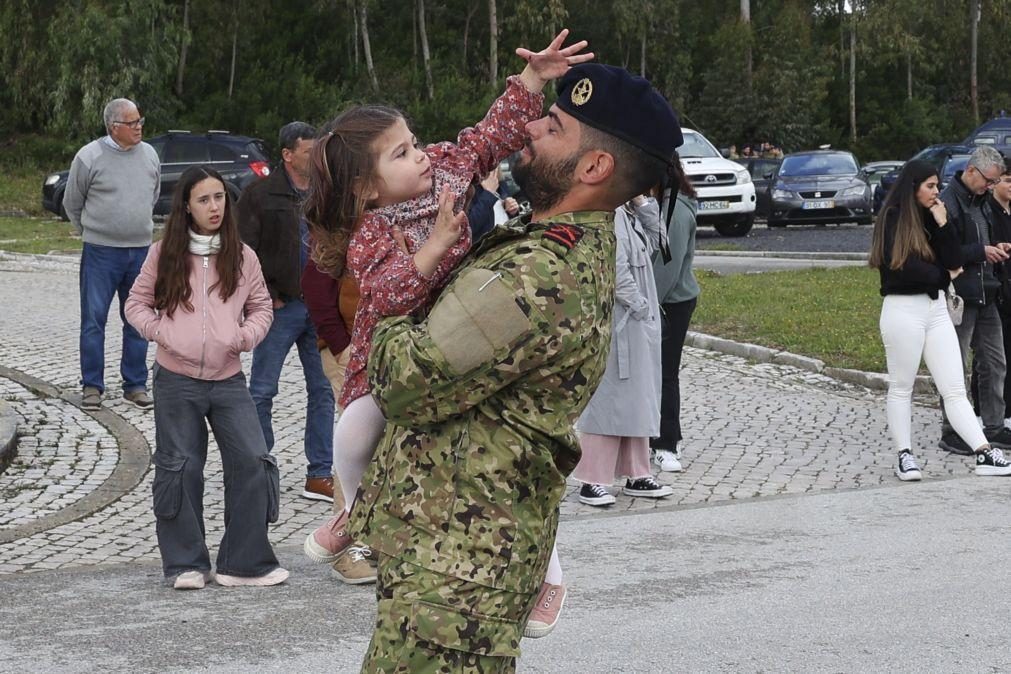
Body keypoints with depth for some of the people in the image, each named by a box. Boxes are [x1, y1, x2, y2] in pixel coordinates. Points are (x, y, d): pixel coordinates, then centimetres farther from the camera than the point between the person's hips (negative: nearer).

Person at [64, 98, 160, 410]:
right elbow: (72, 203, 3)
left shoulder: (149, 155, 5)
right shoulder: (89, 157, -9)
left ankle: (136, 384, 17)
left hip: (141, 251, 4)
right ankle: (92, 386, 8)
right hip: (101, 252, -4)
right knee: (94, 319, -1)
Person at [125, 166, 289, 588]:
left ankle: (245, 562, 5)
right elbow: (137, 302, 10)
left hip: (228, 380, 1)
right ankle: (185, 564, 16)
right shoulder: (165, 254, 2)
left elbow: (261, 307, 14)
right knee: (180, 469, 4)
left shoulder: (241, 256, 5)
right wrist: (158, 331, -8)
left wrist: (246, 335, -4)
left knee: (252, 462, -6)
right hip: (176, 381, -1)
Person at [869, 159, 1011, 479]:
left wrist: (943, 224, -6)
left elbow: (955, 263, 5)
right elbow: (901, 266, -17)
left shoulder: (932, 217, 11)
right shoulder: (892, 219, -7)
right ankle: (904, 456, 14)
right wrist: (943, 276, -3)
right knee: (901, 387, 6)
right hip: (903, 309, -6)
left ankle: (984, 454, -6)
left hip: (936, 309, 6)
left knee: (955, 389, 1)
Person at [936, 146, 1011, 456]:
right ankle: (950, 432, 6)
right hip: (959, 298, -9)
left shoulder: (981, 202, 15)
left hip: (985, 295, 9)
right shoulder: (948, 203, -15)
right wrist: (982, 251, -19)